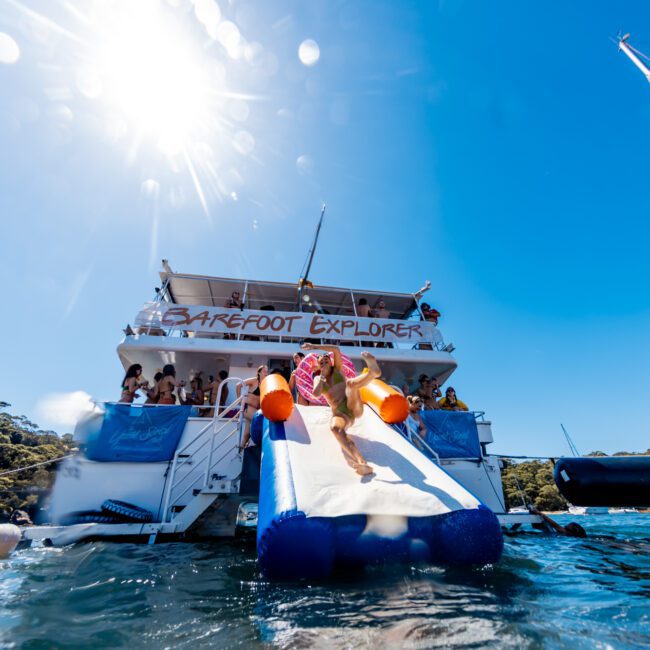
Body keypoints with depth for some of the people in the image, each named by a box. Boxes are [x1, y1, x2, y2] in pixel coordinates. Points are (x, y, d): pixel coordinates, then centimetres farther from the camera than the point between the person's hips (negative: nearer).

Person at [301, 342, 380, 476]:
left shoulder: (337, 370, 16)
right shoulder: (318, 378, 17)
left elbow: (336, 349, 0)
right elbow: (316, 394, -5)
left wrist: (314, 347, -1)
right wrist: (322, 376, 0)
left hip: (354, 407, 0)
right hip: (340, 414, 0)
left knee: (350, 382, -28)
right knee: (335, 427, -38)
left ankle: (373, 371, -63)